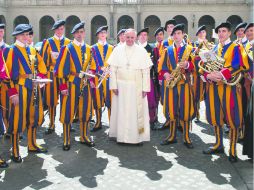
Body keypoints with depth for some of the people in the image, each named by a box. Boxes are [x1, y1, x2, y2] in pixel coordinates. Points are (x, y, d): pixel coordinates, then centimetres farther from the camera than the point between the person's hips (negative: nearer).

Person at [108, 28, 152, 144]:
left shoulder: (142, 51, -1)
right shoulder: (118, 50, 2)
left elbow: (146, 71, -3)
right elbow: (113, 69, 1)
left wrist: (145, 88, -7)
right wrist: (114, 85, -5)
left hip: (137, 87, -1)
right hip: (121, 86, 1)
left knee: (137, 112, 3)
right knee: (121, 111, 7)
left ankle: (138, 136, 14)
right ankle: (121, 135, 19)